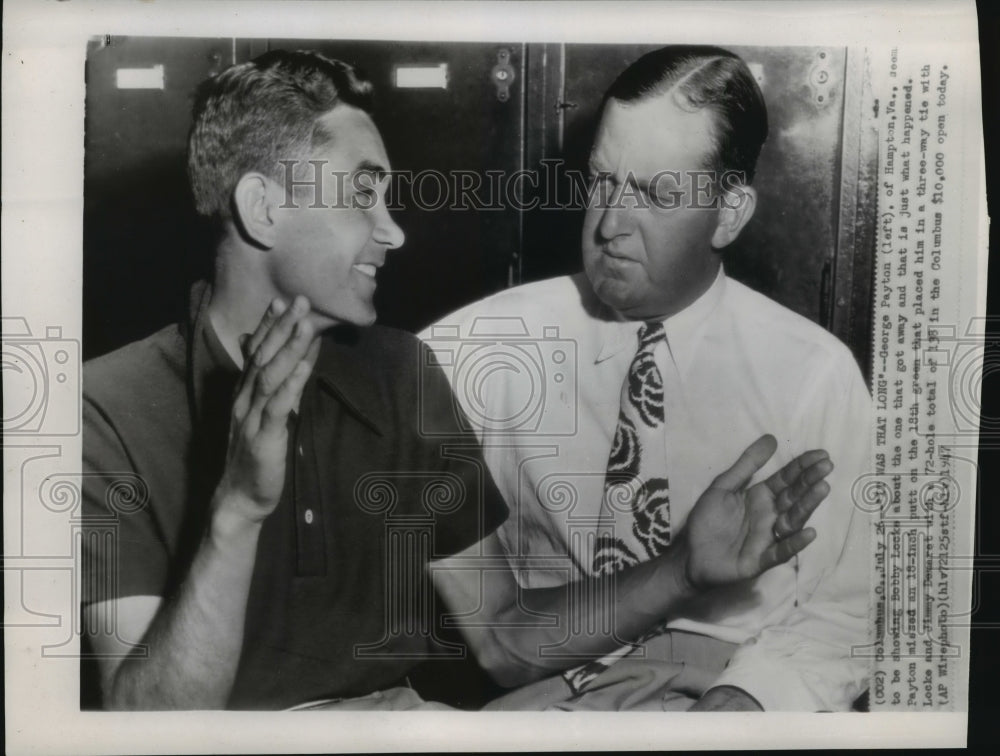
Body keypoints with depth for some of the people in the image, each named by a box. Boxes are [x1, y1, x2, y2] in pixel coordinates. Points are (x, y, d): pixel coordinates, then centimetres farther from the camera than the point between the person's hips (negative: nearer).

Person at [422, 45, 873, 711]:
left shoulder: (815, 374, -3)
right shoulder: (488, 343, -2)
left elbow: (845, 608, 0)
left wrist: (750, 696, -15)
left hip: (722, 680, 1)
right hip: (534, 686, -1)